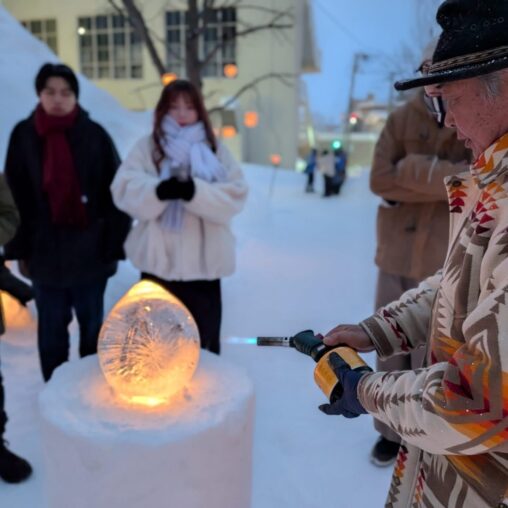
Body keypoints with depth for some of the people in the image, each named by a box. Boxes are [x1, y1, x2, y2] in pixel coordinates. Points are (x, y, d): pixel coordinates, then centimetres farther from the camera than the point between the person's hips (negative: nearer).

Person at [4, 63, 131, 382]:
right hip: (44, 252, 2)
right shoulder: (24, 135, 0)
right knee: (51, 327, 13)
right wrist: (19, 247, 2)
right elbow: (14, 196, 4)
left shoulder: (94, 135, -6)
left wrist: (114, 245, -5)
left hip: (89, 251, -1)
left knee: (92, 325, 14)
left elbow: (116, 195, -4)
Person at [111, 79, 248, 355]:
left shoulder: (215, 149, 7)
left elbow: (235, 194, -6)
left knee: (204, 344, 14)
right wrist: (159, 190, -29)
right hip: (159, 262, 0)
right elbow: (124, 189, -9)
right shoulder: (147, 147, 4)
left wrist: (196, 191, -24)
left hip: (204, 263, 1)